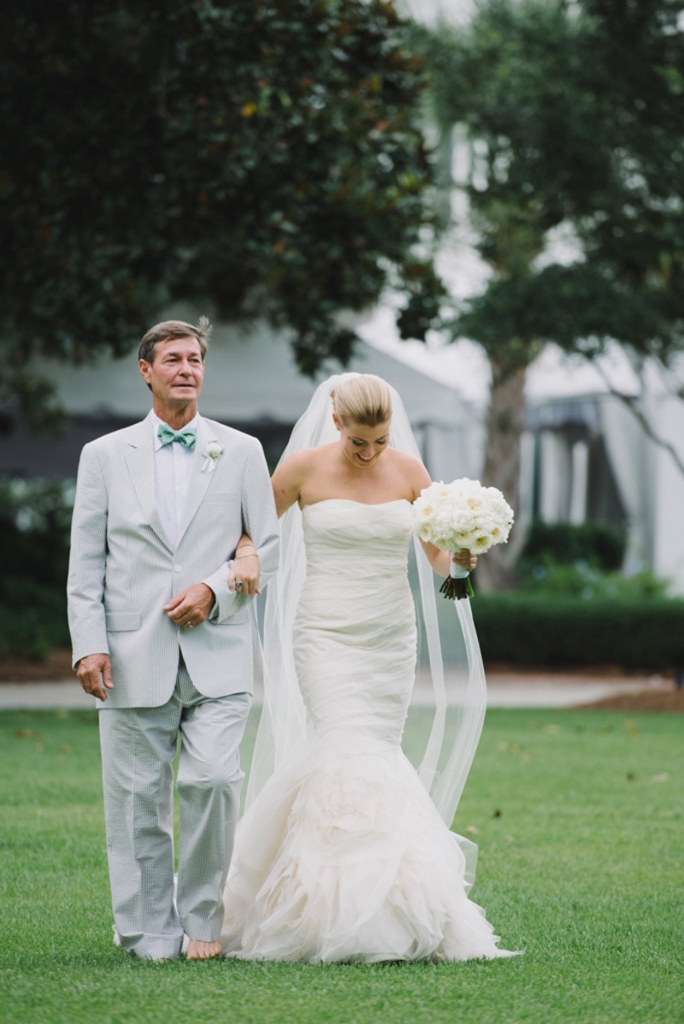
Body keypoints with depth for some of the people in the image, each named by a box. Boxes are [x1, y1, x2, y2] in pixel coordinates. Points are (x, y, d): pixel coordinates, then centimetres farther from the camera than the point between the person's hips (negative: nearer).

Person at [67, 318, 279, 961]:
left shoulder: (241, 451, 11)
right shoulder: (105, 456, 10)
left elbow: (269, 546, 10)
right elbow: (85, 564, 7)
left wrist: (215, 590, -6)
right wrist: (89, 645, -3)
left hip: (217, 654, 0)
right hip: (135, 658, 0)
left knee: (213, 781, -13)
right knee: (138, 798, 0)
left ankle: (202, 920, 2)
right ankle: (150, 931, 9)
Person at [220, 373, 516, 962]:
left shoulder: (408, 470, 3)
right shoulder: (304, 468, -5)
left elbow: (438, 557, 4)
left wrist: (459, 557, -18)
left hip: (392, 637, 4)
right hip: (327, 634, -4)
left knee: (380, 761, 2)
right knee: (353, 760, -17)